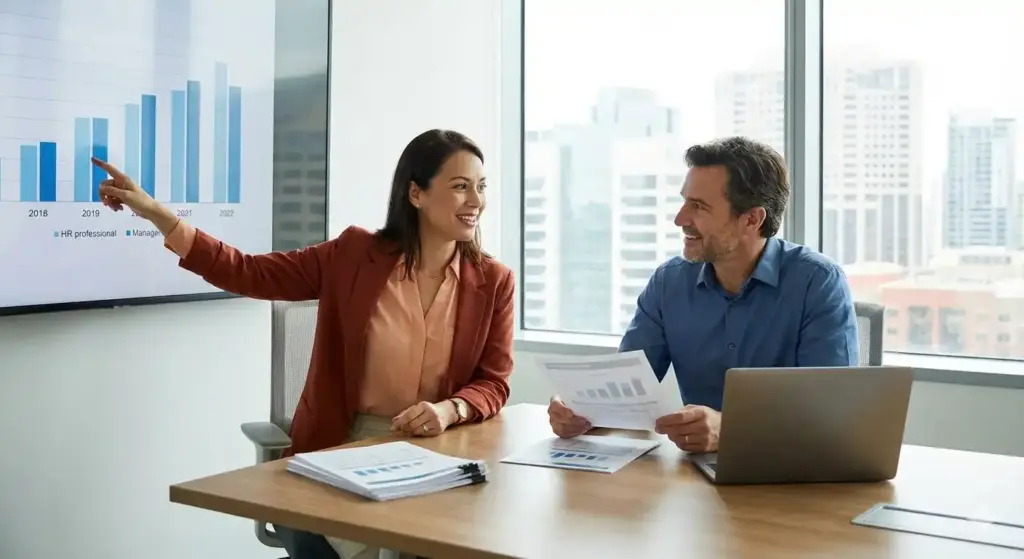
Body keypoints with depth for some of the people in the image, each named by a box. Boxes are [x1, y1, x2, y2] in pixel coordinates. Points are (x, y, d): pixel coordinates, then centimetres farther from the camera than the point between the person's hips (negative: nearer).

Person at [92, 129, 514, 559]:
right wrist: (154, 212, -8)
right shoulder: (354, 255, -2)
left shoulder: (493, 282, 0)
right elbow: (247, 274, -2)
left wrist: (450, 410, -19)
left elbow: (492, 383, 4)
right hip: (336, 454, -1)